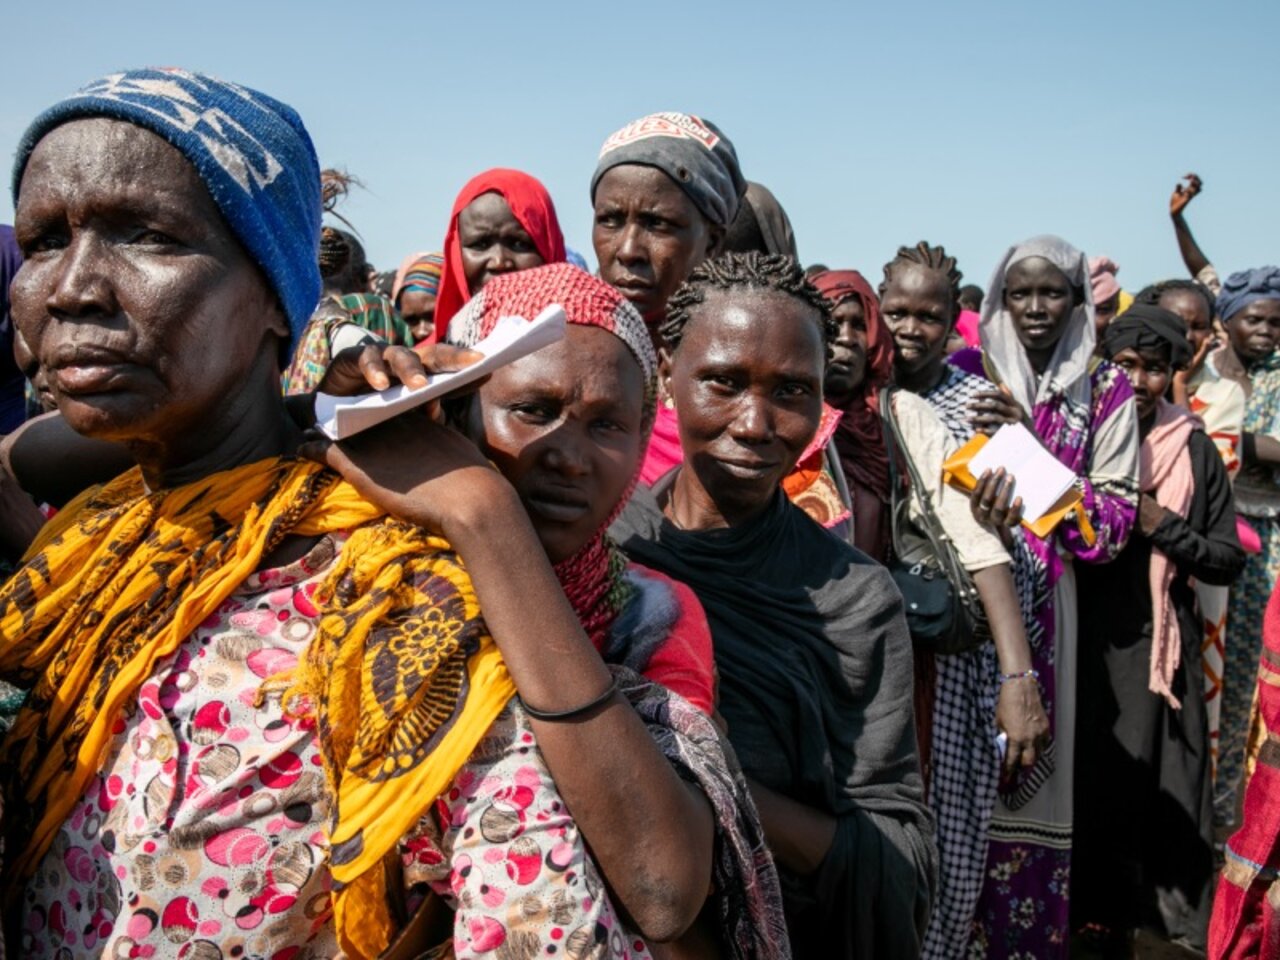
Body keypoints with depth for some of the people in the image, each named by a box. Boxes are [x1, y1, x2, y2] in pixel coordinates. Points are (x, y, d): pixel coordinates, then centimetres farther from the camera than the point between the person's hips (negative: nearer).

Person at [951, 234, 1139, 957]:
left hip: (1047, 604, 0)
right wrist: (976, 514, -18)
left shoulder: (1107, 389, 4)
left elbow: (1116, 517, -1)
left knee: (1032, 772, 2)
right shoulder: (965, 374, 4)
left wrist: (1030, 444, -14)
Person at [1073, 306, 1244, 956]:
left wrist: (1161, 525, -10)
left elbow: (1229, 558, 4)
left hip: (1163, 641, 1)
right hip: (1087, 638, 0)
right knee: (1088, 781, 0)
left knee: (1166, 791, 3)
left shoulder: (1194, 450, 5)